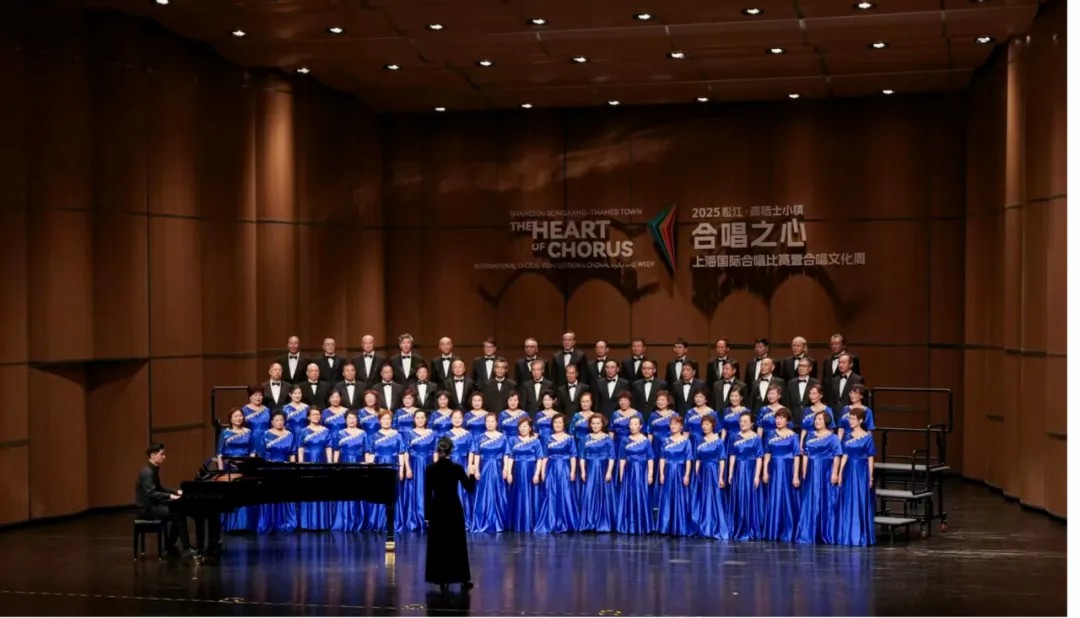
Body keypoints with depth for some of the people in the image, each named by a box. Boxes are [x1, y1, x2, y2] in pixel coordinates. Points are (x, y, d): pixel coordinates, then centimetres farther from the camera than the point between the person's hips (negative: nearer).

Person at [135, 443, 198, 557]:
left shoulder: (153, 470, 13)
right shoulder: (147, 472, -19)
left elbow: (158, 489, 22)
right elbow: (151, 494, -29)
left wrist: (176, 492, 13)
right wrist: (170, 496, -30)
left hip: (152, 505, 10)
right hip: (147, 508, -10)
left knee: (178, 511, 13)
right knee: (179, 515, -18)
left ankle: (170, 546, 17)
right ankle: (187, 549, -16)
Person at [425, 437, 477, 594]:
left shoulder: (430, 469, -6)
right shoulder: (457, 468, -9)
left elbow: (427, 494, -3)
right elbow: (470, 488, -3)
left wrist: (427, 514, 5)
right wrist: (472, 475, 14)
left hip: (437, 510, 0)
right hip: (454, 510, 0)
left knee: (438, 545, 7)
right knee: (457, 544, 10)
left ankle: (442, 580, 6)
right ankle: (463, 579, 15)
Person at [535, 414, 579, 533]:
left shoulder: (569, 439, 2)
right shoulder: (548, 439, 9)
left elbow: (573, 457, -1)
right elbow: (545, 457, 10)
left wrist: (573, 471, -8)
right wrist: (542, 472, 4)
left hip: (564, 470, -2)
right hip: (551, 470, 2)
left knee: (565, 496, -4)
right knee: (550, 497, 1)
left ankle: (564, 525, 1)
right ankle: (550, 525, 5)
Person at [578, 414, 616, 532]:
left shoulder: (608, 438, 0)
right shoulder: (586, 438, 8)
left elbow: (611, 457, -3)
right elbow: (582, 456, 9)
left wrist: (609, 471, -11)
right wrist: (583, 471, 0)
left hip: (603, 469, -2)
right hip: (590, 470, 2)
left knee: (603, 496, 0)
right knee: (589, 496, -2)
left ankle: (603, 524, 6)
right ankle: (589, 524, 2)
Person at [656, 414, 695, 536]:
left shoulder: (686, 441, -1)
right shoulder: (666, 441, 8)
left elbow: (689, 459, -4)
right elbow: (662, 459, 10)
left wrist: (687, 475, -11)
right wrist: (661, 474, 3)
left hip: (680, 472, -3)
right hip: (668, 472, 3)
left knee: (680, 500, -1)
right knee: (667, 500, 4)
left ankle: (681, 528, 5)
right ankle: (667, 527, 10)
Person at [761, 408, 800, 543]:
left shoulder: (793, 436, -2)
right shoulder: (771, 435, 9)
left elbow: (796, 457, -5)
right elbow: (767, 454, 11)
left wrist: (796, 476, -11)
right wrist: (765, 472, 3)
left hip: (787, 470, -4)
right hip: (774, 470, 4)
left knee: (787, 500, -2)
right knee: (773, 501, 4)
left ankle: (787, 534, 3)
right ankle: (773, 533, 10)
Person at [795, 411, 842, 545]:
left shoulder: (832, 437, -2)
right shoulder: (810, 437, 13)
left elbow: (836, 456, -7)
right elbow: (805, 455, 14)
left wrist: (835, 473, -15)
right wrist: (804, 472, 9)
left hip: (826, 472, -5)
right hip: (812, 472, 5)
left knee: (826, 503, -2)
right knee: (810, 503, 4)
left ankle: (827, 535, 3)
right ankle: (808, 534, 8)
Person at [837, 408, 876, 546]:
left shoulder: (867, 437, -4)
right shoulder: (849, 436, 9)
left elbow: (870, 458, -4)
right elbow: (845, 456, 11)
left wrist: (870, 477, -8)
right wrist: (840, 473, 6)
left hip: (861, 471, -5)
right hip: (849, 471, 5)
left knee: (861, 503, -2)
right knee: (848, 504, 7)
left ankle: (861, 537, 4)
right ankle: (848, 535, 15)